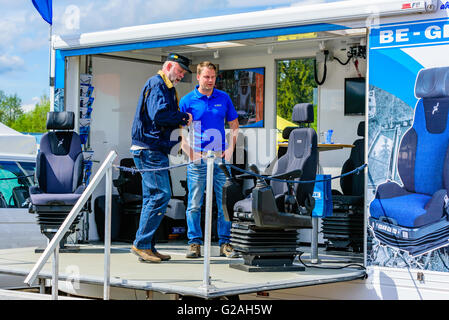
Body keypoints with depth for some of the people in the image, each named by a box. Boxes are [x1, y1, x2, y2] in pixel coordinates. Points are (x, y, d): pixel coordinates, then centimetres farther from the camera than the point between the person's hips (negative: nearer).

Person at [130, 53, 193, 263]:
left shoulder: (166, 88, 24)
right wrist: (184, 118, -10)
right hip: (149, 149, -11)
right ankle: (141, 244, -10)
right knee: (161, 194, -12)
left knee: (153, 197, 10)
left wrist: (181, 120, 3)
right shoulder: (156, 84, -9)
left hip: (154, 150, 11)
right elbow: (159, 114, -23)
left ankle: (147, 247, 13)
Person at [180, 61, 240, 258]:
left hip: (220, 158, 2)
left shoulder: (224, 98, 9)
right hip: (197, 160, -2)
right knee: (194, 204, 0)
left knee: (225, 203, 2)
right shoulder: (187, 101, 1)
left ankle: (225, 244, 9)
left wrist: (230, 149, 2)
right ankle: (195, 243, 8)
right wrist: (190, 153, -11)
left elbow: (234, 126, 15)